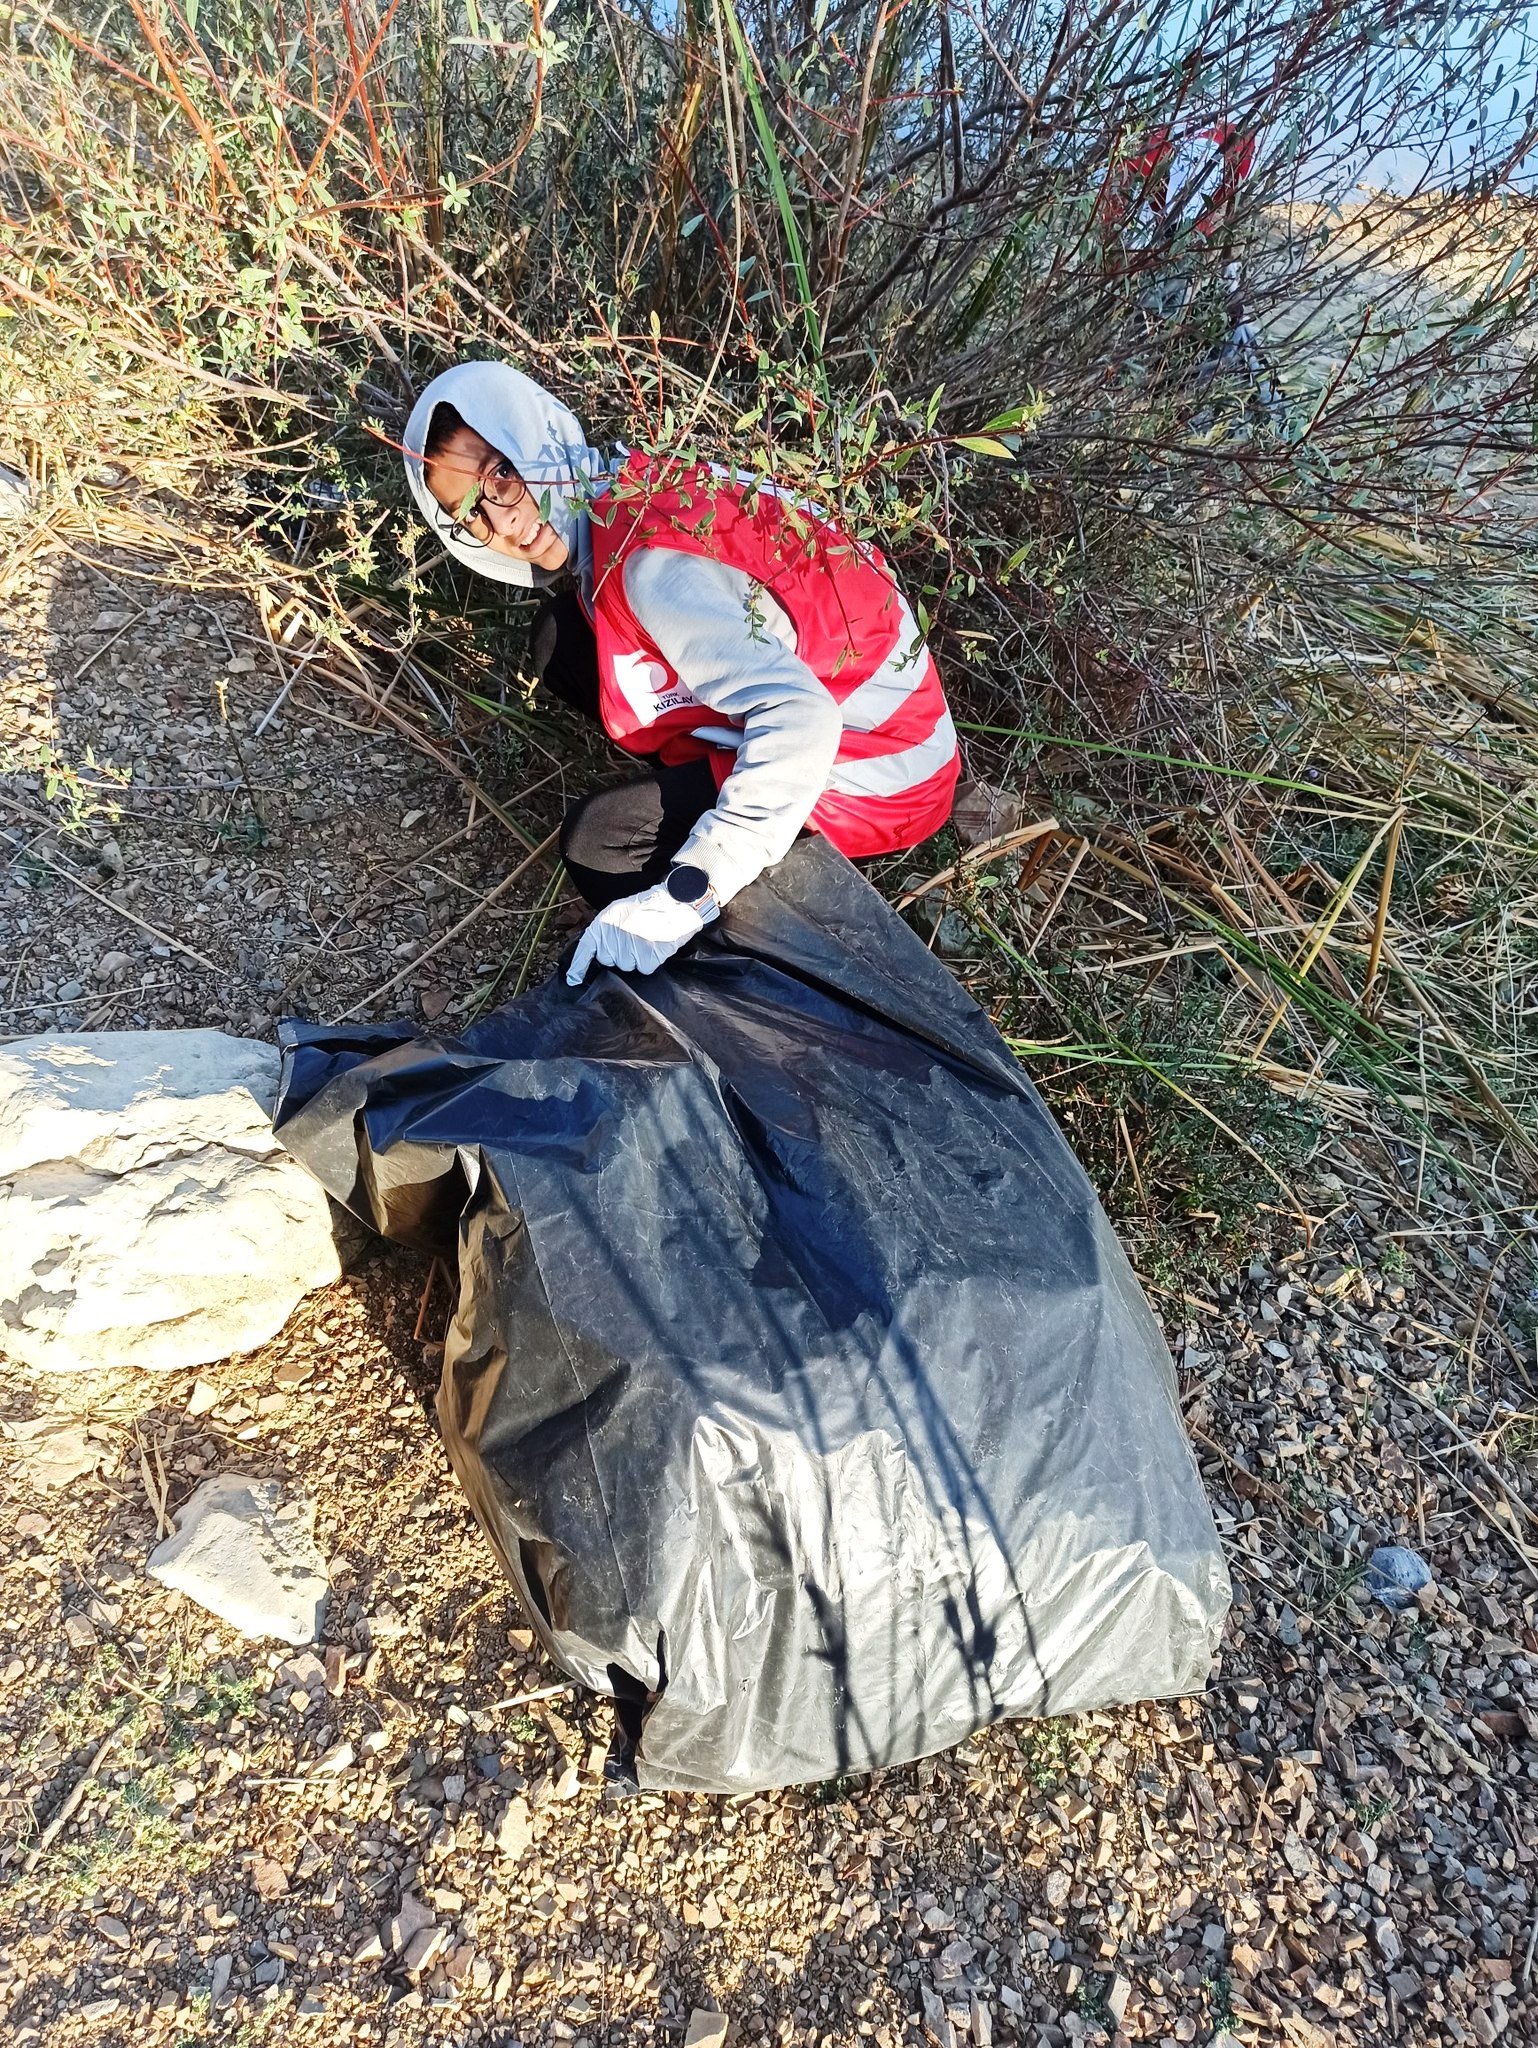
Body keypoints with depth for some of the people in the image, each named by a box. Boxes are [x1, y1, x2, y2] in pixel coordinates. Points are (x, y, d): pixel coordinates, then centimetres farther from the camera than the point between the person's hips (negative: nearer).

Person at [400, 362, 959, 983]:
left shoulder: (648, 562, -27)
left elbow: (796, 719, -35)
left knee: (596, 840, -17)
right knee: (563, 640, 2)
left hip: (877, 769, -8)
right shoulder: (625, 497, -3)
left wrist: (679, 901, -35)